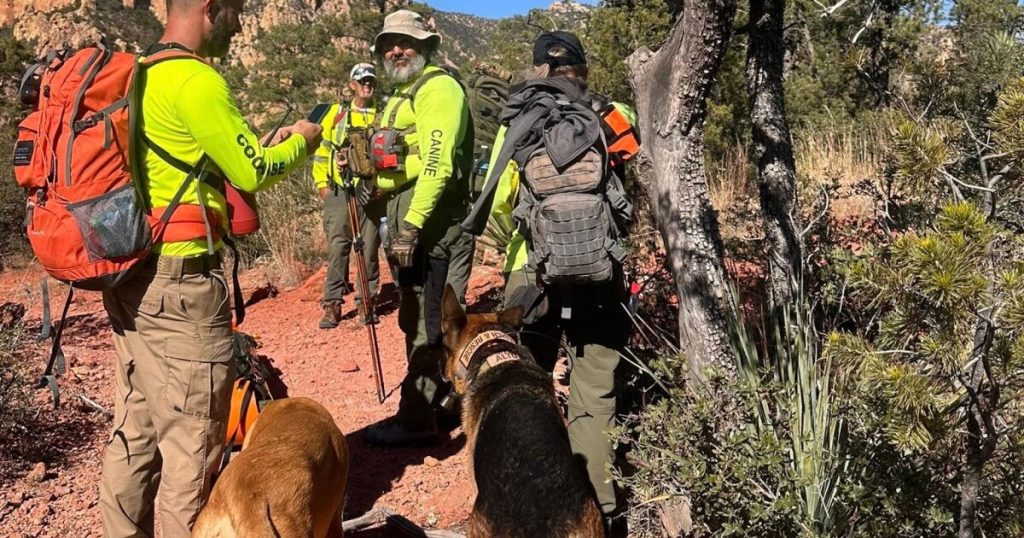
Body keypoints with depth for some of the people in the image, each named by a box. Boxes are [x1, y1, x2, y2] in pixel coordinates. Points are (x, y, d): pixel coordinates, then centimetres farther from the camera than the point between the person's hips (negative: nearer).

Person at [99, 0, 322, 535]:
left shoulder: (138, 77, 14)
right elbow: (252, 173, -10)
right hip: (180, 282, -9)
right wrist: (300, 141, 8)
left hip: (131, 277, 10)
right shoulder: (197, 80, -15)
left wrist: (264, 147, 18)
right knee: (191, 443, 1)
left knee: (135, 430, 17)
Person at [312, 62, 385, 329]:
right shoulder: (338, 113, 11)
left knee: (369, 248, 4)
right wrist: (322, 182, 6)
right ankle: (332, 303, 3)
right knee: (337, 247, -2)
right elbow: (322, 147, 13)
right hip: (340, 190, 0)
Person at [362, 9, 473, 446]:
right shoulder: (400, 96, 22)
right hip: (408, 223, 10)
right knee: (415, 321, 17)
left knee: (425, 323, -4)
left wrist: (411, 225, -24)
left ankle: (417, 419, 4)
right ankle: (423, 407, 29)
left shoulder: (438, 87, -9)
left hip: (431, 225, -10)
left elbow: (437, 163, -20)